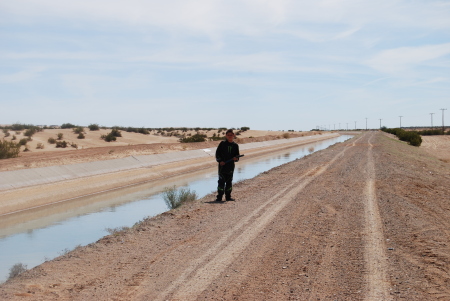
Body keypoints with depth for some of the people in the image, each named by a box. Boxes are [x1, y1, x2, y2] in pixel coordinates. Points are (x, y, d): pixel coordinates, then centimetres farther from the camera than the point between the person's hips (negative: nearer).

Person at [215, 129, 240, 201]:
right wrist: (220, 161, -11)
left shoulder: (235, 145, 9)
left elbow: (237, 155, 12)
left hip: (231, 166, 3)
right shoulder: (222, 144, 2)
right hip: (222, 165, -3)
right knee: (221, 181, -6)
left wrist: (236, 158, -11)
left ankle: (228, 196, 18)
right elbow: (217, 153, 3)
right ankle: (219, 197, -3)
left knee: (229, 182, 9)